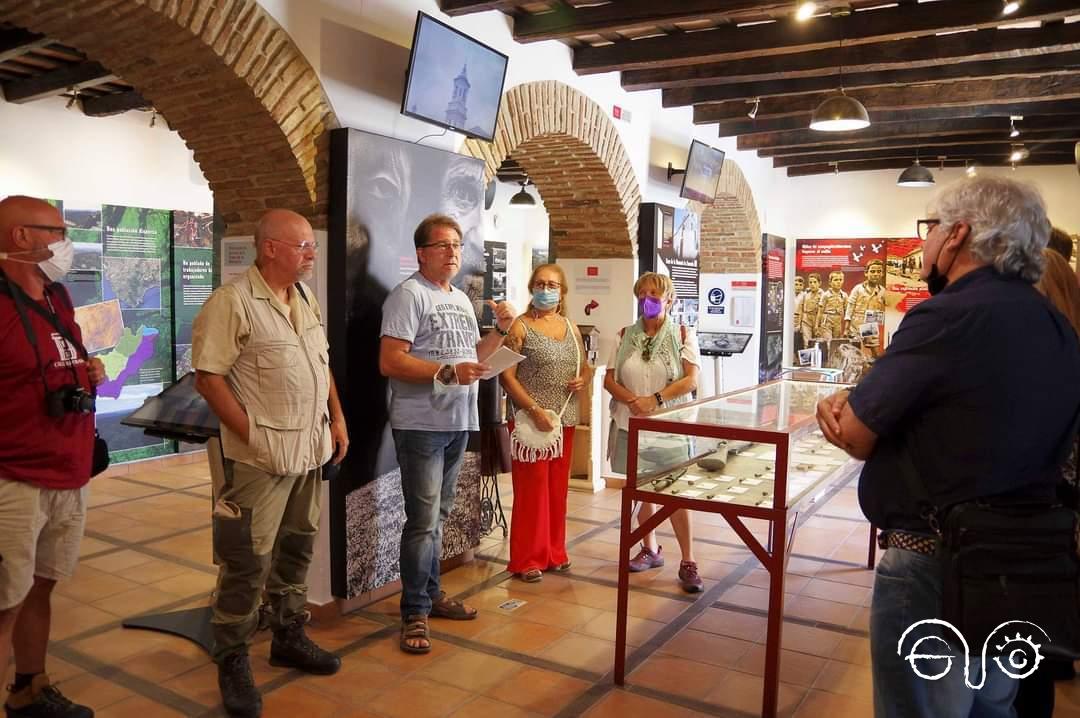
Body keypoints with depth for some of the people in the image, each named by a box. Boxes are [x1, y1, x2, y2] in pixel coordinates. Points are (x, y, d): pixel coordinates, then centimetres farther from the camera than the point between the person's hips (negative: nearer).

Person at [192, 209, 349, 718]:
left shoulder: (306, 297, 10)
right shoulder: (232, 302, -14)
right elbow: (207, 377, -16)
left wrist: (337, 419, 11)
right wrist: (251, 436, -18)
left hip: (310, 449, 8)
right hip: (260, 457, -7)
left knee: (297, 548, 18)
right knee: (247, 562, 1)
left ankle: (289, 637, 34)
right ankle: (232, 661, 18)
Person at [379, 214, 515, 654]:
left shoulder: (462, 299, 17)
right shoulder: (409, 295, -9)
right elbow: (390, 362, -19)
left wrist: (501, 330, 10)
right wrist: (447, 373, -25)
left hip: (458, 423, 8)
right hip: (421, 424, -8)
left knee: (438, 516, 17)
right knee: (423, 521, -6)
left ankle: (431, 594, 29)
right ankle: (414, 613, 6)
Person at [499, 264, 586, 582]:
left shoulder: (571, 327, 11)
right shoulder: (520, 326, -7)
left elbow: (583, 367, 23)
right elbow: (507, 376, -12)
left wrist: (582, 380, 0)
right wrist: (534, 409, -20)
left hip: (565, 420, 6)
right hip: (531, 420, -6)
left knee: (558, 488, 13)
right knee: (532, 489, -1)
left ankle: (554, 552, 27)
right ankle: (527, 559, 10)